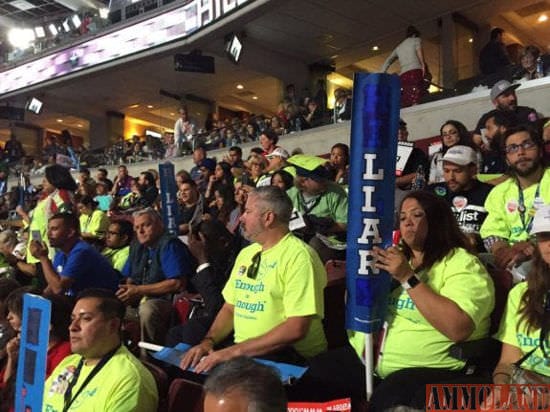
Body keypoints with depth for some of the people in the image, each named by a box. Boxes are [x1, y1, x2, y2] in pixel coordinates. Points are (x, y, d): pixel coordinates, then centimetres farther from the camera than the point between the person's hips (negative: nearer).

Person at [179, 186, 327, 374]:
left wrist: (233, 352, -22)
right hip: (240, 349, 7)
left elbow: (296, 329, -20)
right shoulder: (246, 253, 14)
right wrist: (208, 342, -4)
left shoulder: (299, 256, -13)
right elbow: (230, 308, 16)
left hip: (288, 356, -7)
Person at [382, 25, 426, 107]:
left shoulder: (399, 47, 32)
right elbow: (418, 48, -5)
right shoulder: (416, 39, 19)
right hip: (416, 72, -4)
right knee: (415, 103, -18)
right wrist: (423, 64, -10)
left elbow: (387, 62, 22)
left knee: (404, 105, -7)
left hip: (403, 76, 4)